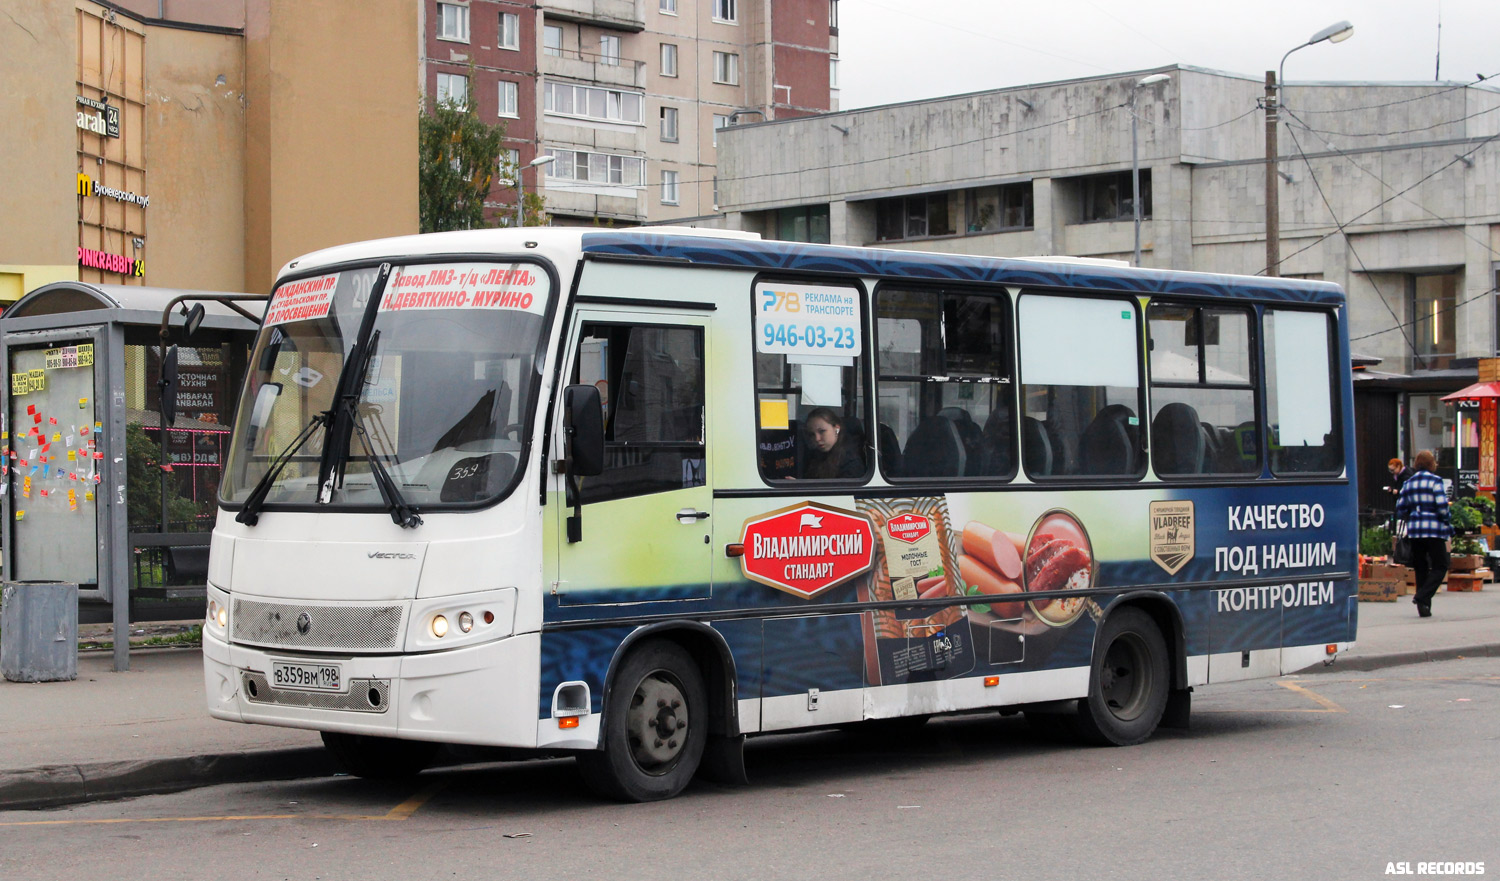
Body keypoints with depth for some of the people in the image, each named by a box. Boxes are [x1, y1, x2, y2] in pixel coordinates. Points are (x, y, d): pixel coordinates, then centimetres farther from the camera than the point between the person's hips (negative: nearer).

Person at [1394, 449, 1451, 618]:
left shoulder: (1408, 483, 10)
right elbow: (1442, 506, -14)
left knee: (1421, 568, 10)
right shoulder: (1435, 481, -7)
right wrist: (1447, 523, 3)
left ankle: (1424, 607, 8)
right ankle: (1422, 597, -18)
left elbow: (1400, 510, 10)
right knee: (1440, 566, 1)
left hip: (1414, 530, 6)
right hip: (1434, 529, -6)